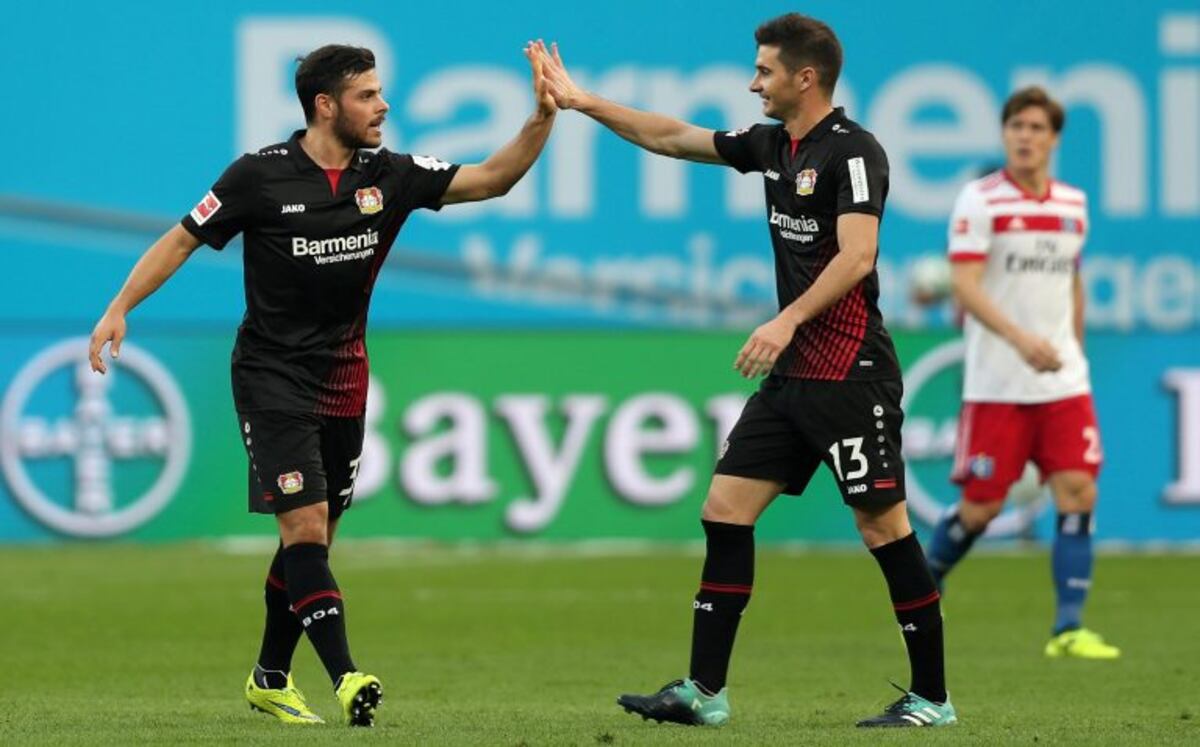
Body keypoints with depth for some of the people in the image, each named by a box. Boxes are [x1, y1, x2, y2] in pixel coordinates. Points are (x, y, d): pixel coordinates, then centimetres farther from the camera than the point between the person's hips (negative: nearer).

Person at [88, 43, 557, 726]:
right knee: (305, 525, -16)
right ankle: (346, 677, -24)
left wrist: (542, 118, -15)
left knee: (313, 537, 10)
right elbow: (183, 240, -2)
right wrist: (120, 309, -9)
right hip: (273, 378, -5)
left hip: (343, 380, 5)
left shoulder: (388, 176, 1)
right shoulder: (261, 176, -10)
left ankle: (271, 678, 25)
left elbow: (492, 178, -1)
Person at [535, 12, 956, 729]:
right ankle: (705, 690, 5)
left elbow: (856, 254, -24)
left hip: (849, 372, -9)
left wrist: (788, 321, -32)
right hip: (793, 374, 9)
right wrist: (583, 101, 22)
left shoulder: (852, 151, -13)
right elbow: (673, 137, 23)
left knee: (884, 524, -6)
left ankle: (932, 697, 2)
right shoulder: (773, 145, 13)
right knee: (725, 508, 4)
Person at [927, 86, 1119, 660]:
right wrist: (1020, 339, -28)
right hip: (996, 385, -4)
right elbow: (965, 286, -16)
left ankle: (1068, 629, -5)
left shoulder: (1073, 204, 10)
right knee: (982, 505, -2)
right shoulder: (979, 200, -7)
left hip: (1063, 380, 4)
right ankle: (924, 584, 26)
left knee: (1079, 493, -8)